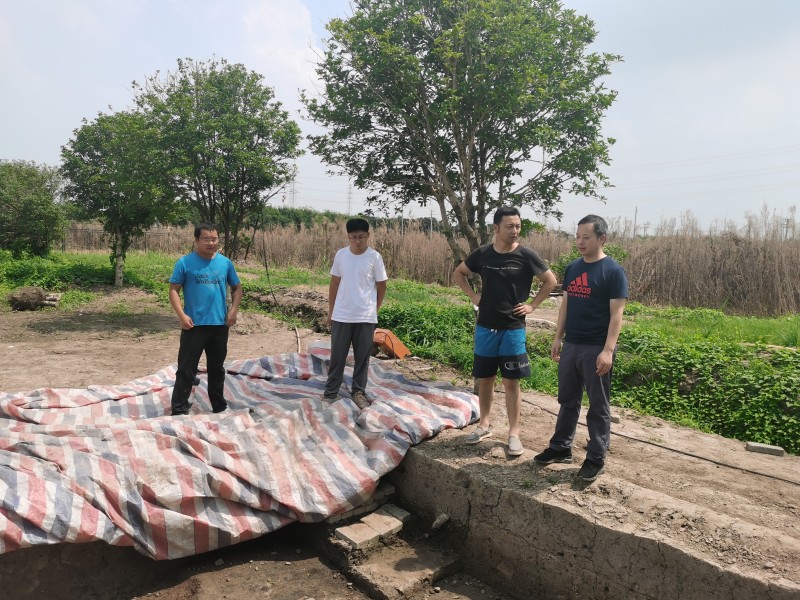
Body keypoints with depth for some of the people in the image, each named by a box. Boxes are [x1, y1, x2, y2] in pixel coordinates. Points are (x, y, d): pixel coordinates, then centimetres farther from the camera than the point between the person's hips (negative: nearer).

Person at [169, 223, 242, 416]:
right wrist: (181, 315, -15)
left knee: (217, 368, 16)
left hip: (220, 325, 3)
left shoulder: (225, 263, 4)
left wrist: (233, 310, 0)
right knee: (186, 370, 1)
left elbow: (237, 287, 14)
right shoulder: (185, 262, -5)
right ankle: (179, 410, 10)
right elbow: (174, 290, -4)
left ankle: (219, 407, 29)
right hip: (194, 325, -3)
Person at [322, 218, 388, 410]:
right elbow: (334, 283, 8)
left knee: (362, 357, 8)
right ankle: (330, 392, 19)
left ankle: (358, 392, 22)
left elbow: (381, 286, 2)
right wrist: (330, 310, 8)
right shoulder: (340, 254, 0)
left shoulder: (374, 257, -7)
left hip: (366, 318, -1)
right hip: (341, 316, 1)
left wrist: (374, 310, 4)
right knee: (337, 356, 7)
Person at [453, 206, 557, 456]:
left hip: (513, 328, -2)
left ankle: (514, 433, 13)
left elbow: (550, 281, 2)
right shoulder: (482, 254, -1)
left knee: (511, 381, 2)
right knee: (484, 378, 11)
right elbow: (458, 273, 15)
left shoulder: (526, 255, -8)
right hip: (485, 327, 3)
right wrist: (474, 296, 4)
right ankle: (484, 424, 28)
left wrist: (532, 305, -3)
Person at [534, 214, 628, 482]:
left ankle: (596, 459, 17)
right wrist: (558, 338, 10)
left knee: (598, 406, 6)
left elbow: (616, 314, -14)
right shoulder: (572, 268, 8)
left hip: (596, 349, -6)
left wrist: (608, 350, -20)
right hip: (571, 346, 6)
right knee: (567, 401, 15)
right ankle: (561, 447, 28)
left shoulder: (613, 271, -11)